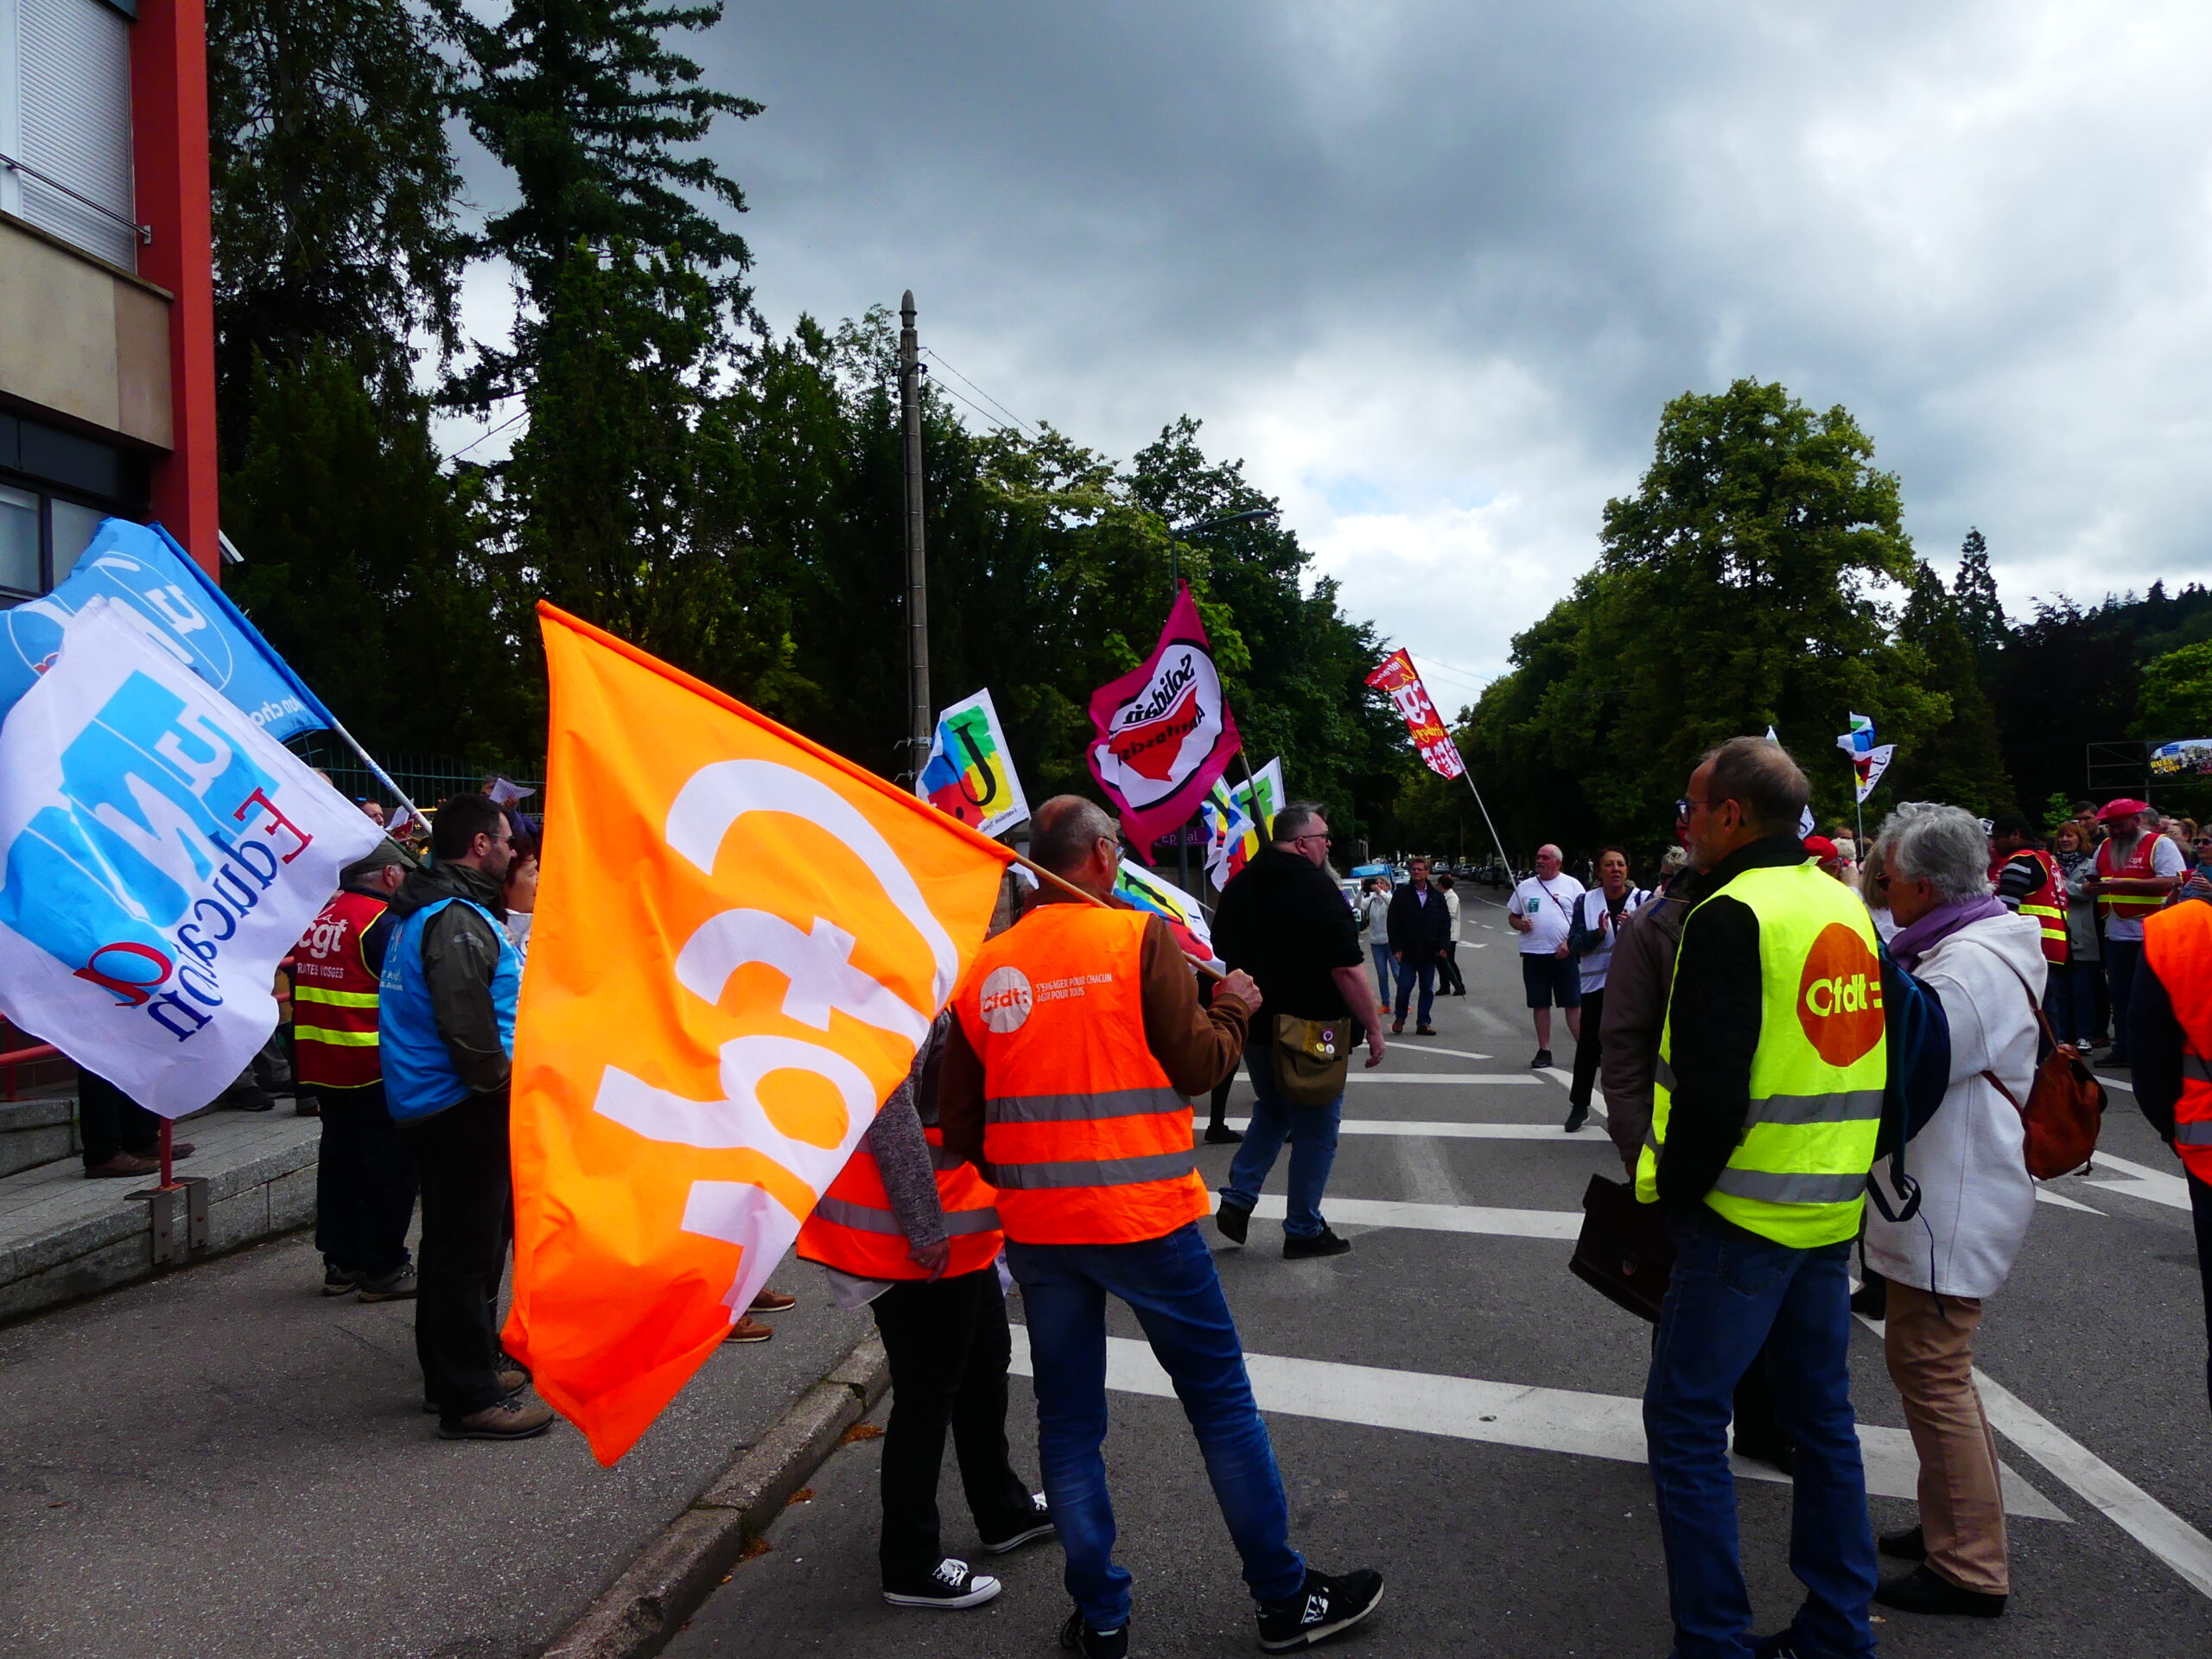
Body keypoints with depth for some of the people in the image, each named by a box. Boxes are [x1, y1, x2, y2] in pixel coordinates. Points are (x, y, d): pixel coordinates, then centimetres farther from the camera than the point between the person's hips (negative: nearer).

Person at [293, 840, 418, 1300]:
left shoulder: (317, 916, 8)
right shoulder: (383, 921, -16)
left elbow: (299, 985, 15)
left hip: (320, 1062, 8)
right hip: (375, 1067, -8)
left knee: (339, 1158, 16)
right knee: (389, 1164, 1)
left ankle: (339, 1262, 23)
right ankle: (383, 1269, 6)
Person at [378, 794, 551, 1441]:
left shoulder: (420, 911, 16)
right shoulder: (458, 919, -18)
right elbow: (466, 1022, -27)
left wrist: (499, 1080, 20)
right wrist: (502, 1086, -16)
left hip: (425, 1100, 11)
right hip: (463, 1106, -11)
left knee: (450, 1242, 19)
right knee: (471, 1248, -5)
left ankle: (451, 1370, 31)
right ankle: (472, 1398, 2)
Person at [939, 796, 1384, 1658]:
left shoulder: (986, 967, 2)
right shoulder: (1139, 938, -10)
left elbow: (958, 1120, 5)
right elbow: (1198, 1065, -7)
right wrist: (1234, 1006, 12)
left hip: (1035, 1228, 4)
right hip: (1142, 1216, -4)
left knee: (1068, 1419, 15)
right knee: (1222, 1401, 11)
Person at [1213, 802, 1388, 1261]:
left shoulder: (1239, 885, 6)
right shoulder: (1315, 887, -18)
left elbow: (1224, 951, 18)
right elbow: (1346, 969, -22)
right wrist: (1373, 1027, -15)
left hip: (1257, 1029, 7)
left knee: (1271, 1113, 24)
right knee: (1316, 1130, 5)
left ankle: (1237, 1202, 15)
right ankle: (1303, 1230, 12)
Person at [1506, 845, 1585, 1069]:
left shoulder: (1572, 885, 3)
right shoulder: (1525, 887, 11)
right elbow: (1512, 917, 16)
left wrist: (1570, 943, -12)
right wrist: (1520, 924, -7)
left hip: (1564, 955, -2)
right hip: (1534, 955, 3)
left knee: (1574, 1004, -1)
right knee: (1540, 1005, 5)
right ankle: (1544, 1051, 12)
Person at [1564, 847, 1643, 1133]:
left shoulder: (1643, 899, 2)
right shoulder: (1586, 901, 6)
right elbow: (1574, 943, 0)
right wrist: (1598, 932, -18)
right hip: (1596, 985, 1)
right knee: (1588, 1047, 5)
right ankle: (1579, 1106, 19)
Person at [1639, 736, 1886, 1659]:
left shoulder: (1732, 915, -17)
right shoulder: (1844, 904, 10)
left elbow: (1709, 1089, -21)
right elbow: (1869, 1066, 17)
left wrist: (1668, 1198, -9)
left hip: (1745, 1213, -8)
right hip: (1832, 1211, 9)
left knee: (1686, 1419, 2)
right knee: (1821, 1414, 17)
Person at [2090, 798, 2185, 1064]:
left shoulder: (2160, 845, -5)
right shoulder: (2104, 848, 14)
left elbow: (2170, 882, -18)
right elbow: (2093, 885, 22)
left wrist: (2122, 884, -24)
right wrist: (2095, 886, -4)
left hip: (2150, 935, -6)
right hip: (2116, 935, 6)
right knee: (2120, 995, 10)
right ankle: (2123, 1049, 17)